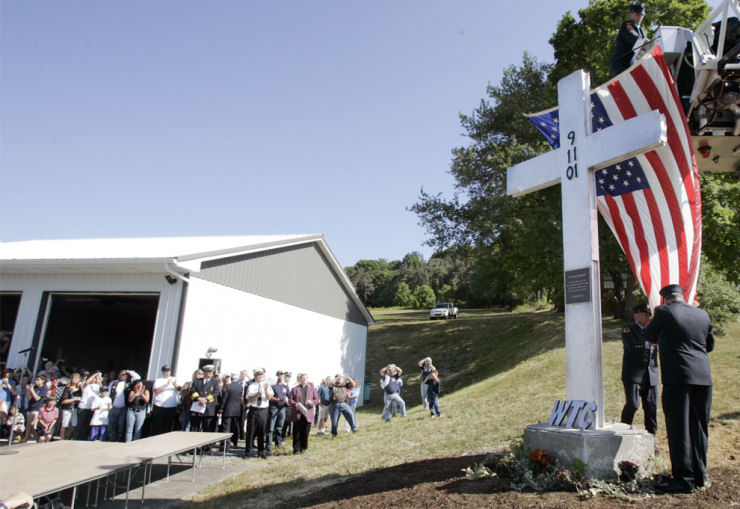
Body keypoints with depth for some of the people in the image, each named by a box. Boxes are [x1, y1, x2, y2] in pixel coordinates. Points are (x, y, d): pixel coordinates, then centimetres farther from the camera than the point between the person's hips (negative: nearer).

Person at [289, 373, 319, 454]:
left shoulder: (313, 389, 14)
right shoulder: (294, 389, 12)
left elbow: (317, 400, 10)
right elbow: (291, 400, 5)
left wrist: (312, 402, -11)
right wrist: (295, 404, -14)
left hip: (307, 414, 1)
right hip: (297, 415, -1)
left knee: (305, 432, 3)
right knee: (297, 433, 0)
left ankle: (303, 448, 17)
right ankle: (296, 449, 7)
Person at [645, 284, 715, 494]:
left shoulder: (663, 312, -6)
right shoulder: (702, 314, 9)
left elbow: (649, 336, 8)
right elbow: (710, 345, 19)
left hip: (677, 377, -6)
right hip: (703, 377, 6)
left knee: (678, 428, -1)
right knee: (699, 427, 15)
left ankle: (684, 478, 0)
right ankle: (699, 474, 25)